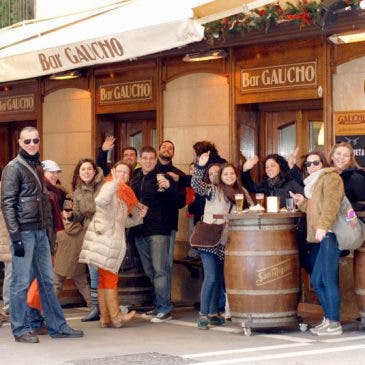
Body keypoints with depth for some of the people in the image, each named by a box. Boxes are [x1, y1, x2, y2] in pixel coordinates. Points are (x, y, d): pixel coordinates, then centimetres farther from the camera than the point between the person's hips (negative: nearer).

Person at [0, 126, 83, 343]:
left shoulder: (38, 167, 17)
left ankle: (58, 327, 15)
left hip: (40, 232, 7)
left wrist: (48, 228, 13)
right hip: (24, 232, -7)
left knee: (47, 281, 10)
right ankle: (21, 329, 6)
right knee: (21, 282, -1)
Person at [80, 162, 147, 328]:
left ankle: (105, 317, 11)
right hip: (104, 238, -9)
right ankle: (116, 316, -4)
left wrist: (138, 217, 5)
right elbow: (100, 201, -33)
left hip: (114, 242, 9)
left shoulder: (124, 193, 17)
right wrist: (114, 183, -40)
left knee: (104, 279, 9)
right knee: (110, 278, -6)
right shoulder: (110, 187, -9)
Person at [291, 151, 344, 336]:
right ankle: (328, 318, 18)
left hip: (330, 234, -10)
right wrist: (302, 201, 15)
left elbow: (331, 204, -18)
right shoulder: (315, 183, 27)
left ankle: (334, 324, -8)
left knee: (328, 279, -11)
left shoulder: (330, 177, -2)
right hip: (324, 237, 10)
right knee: (316, 280, 10)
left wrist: (323, 226, -30)